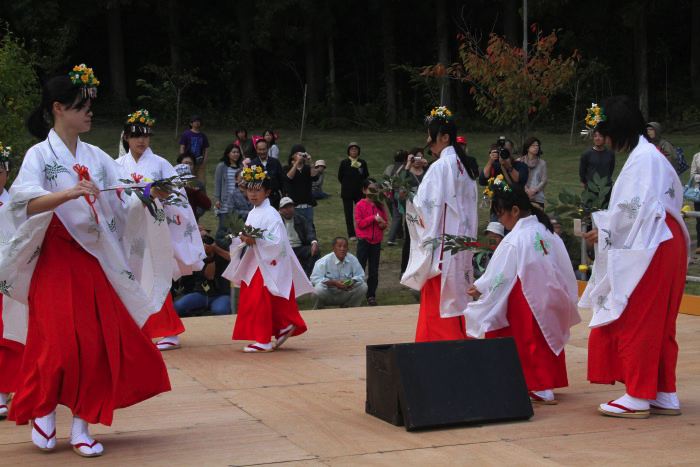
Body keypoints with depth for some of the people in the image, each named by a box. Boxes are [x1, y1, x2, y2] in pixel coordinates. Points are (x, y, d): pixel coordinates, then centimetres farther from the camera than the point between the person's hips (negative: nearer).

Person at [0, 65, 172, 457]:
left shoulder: (96, 157, 9)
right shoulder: (40, 155, -5)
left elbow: (126, 200, 6)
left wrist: (149, 197, -15)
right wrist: (70, 193, -37)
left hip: (94, 264, 5)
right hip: (56, 263, -5)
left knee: (101, 343, 1)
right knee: (58, 342, -6)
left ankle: (82, 424, 10)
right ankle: (44, 410, 19)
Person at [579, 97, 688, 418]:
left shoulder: (641, 159, -15)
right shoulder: (651, 156, 15)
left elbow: (633, 211, -20)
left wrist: (602, 231, -7)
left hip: (649, 248, -10)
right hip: (665, 244, 10)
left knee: (635, 322, -3)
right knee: (658, 324, 12)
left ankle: (638, 397, 2)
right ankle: (665, 395, 16)